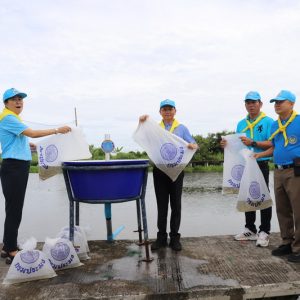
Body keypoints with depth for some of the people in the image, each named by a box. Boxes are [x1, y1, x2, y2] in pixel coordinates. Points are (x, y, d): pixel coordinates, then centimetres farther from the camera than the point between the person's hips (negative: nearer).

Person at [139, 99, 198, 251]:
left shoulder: (182, 128, 9)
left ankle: (175, 237, 15)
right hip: (159, 170, 1)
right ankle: (161, 237, 16)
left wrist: (192, 146, -20)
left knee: (176, 204, 5)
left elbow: (194, 145, 3)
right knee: (161, 204, 7)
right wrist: (142, 123, -6)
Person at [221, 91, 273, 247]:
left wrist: (253, 143, -23)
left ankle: (264, 232, 10)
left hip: (261, 165, -6)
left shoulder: (268, 122, -3)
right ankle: (250, 230, 24)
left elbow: (272, 144, -13)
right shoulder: (241, 124, 15)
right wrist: (227, 144, -3)